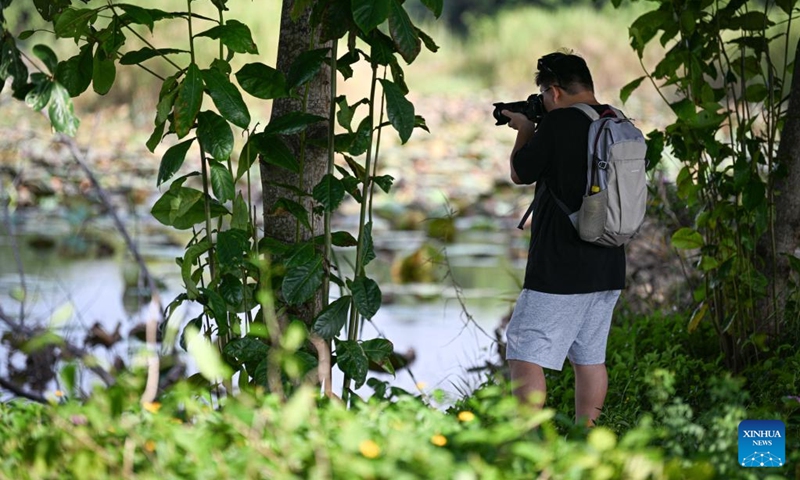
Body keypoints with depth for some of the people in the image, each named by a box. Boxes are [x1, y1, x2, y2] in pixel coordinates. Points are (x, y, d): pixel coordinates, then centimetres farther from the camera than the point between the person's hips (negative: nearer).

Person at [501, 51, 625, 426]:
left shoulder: (558, 122, -15)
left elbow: (520, 173, -1)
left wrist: (525, 129, 15)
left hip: (559, 271, -8)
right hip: (607, 269, 8)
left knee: (525, 356, -5)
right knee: (590, 358, 15)